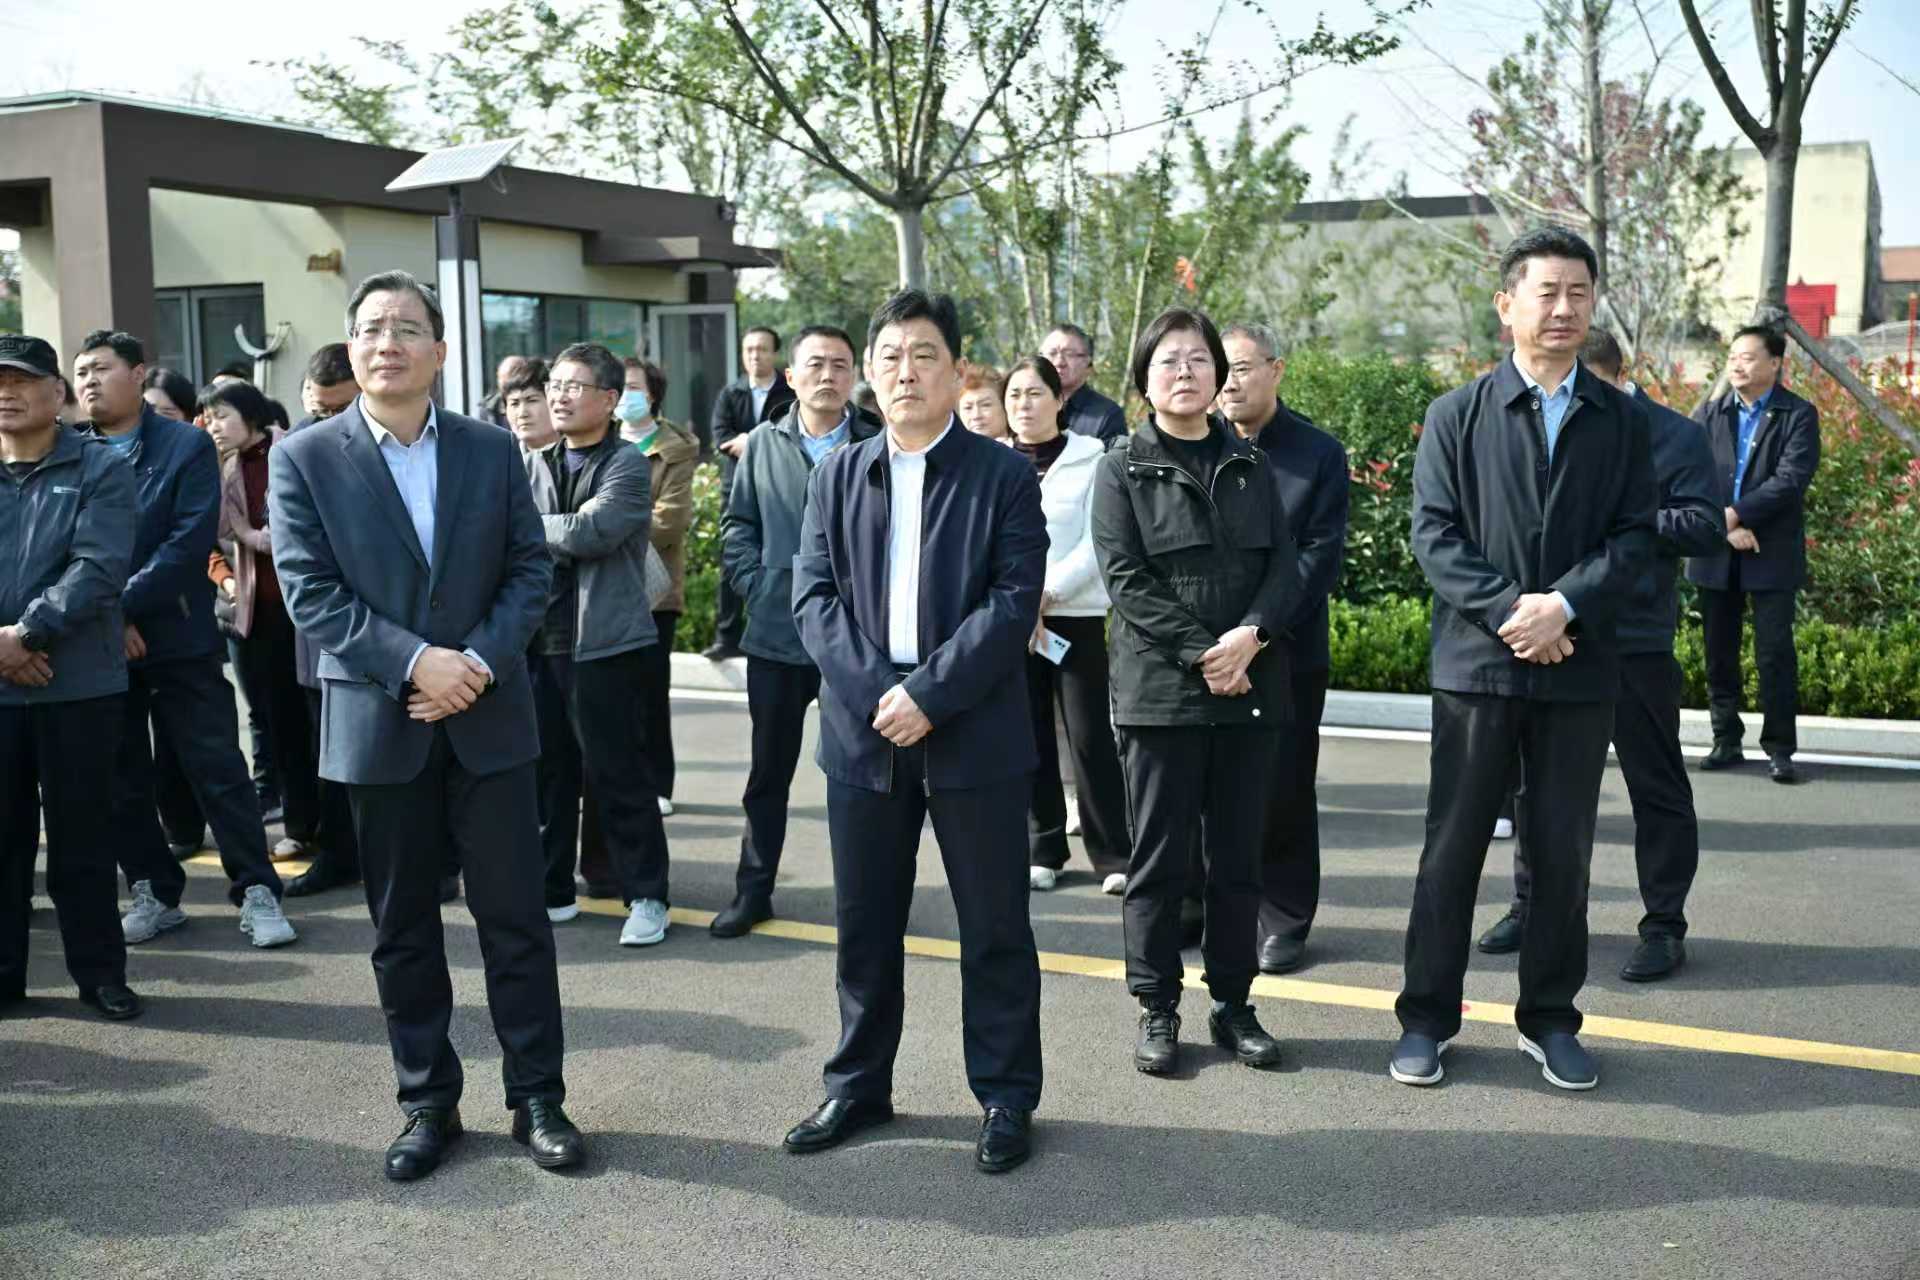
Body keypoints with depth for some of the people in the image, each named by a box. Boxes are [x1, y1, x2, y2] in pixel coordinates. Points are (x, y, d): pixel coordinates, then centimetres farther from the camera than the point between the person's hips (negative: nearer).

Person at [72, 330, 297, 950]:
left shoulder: (187, 445, -1)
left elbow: (192, 539, -11)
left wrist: (125, 605, -16)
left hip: (177, 636, -3)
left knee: (218, 769, -2)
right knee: (121, 778, 9)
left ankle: (257, 893, 5)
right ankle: (155, 893, 21)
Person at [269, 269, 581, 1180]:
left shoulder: (493, 451, 5)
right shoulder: (303, 459, -1)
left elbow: (531, 570, 2)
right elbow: (309, 592, -8)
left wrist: (480, 660, -13)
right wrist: (413, 661, -18)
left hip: (488, 718, 1)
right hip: (378, 725, -1)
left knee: (515, 917, 5)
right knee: (402, 930, 9)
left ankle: (538, 1098, 17)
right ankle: (428, 1103, 23)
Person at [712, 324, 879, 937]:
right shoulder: (764, 443, 6)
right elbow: (738, 524, 10)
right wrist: (755, 583, -2)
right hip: (776, 633, 3)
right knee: (769, 770, 13)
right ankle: (753, 890, 24)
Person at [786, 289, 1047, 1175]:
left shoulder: (1002, 474, -1)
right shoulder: (838, 476, 9)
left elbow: (1014, 601, -10)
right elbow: (812, 597, 1)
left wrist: (928, 693, -18)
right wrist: (877, 692, -13)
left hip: (974, 736, -3)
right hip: (862, 732, 3)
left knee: (994, 928, 6)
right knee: (863, 925, 13)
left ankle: (1006, 1097, 20)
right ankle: (858, 1086, 29)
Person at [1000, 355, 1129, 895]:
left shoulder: (1091, 459, 1)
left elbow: (1095, 544, -5)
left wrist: (1044, 595, -13)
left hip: (1077, 615, -2)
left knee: (1091, 737, -4)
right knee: (1028, 734, 5)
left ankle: (1114, 856, 3)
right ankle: (1042, 851, 16)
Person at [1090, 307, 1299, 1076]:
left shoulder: (1252, 467, 13)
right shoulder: (1121, 470, 2)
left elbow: (1284, 567, 5)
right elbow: (1126, 579, -8)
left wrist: (1250, 635, -14)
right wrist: (1200, 656, -16)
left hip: (1251, 688, 3)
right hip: (1160, 690, -3)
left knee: (1238, 856, 9)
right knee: (1160, 857, 2)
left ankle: (1233, 1003, 19)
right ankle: (1157, 1009, 13)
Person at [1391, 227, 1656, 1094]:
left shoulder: (1620, 420, 7)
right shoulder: (1457, 414, 3)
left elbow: (1634, 535, 0)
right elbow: (1434, 533, -4)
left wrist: (1563, 605, -15)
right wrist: (1510, 610, -16)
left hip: (1580, 665, 2)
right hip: (1476, 659, -1)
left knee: (1563, 852, 9)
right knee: (1453, 846, 5)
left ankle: (1550, 1020, 22)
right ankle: (1426, 1017, 16)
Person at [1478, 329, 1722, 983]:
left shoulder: (1675, 437, -4)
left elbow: (1707, 527, -10)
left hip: (1635, 643, -4)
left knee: (1657, 789, 5)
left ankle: (1664, 926, 16)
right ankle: (1532, 905, 28)